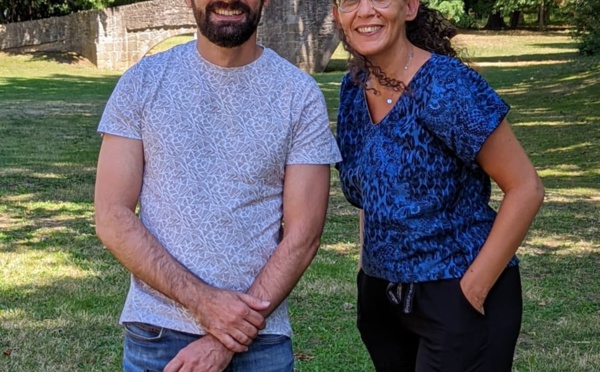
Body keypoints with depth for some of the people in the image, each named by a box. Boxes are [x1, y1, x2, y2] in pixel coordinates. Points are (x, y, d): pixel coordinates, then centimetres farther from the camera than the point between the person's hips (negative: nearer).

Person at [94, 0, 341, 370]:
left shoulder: (300, 95, -4)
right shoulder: (143, 82, -2)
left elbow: (302, 236, -7)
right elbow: (112, 218, -6)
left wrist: (228, 340, -14)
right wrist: (202, 299, -16)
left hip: (261, 338, 0)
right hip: (156, 334, 1)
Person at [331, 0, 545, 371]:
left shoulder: (447, 85, -18)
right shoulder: (354, 89, 2)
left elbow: (526, 189, -17)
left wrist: (474, 288, -17)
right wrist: (371, 270, 10)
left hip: (457, 299, -6)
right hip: (382, 296, 6)